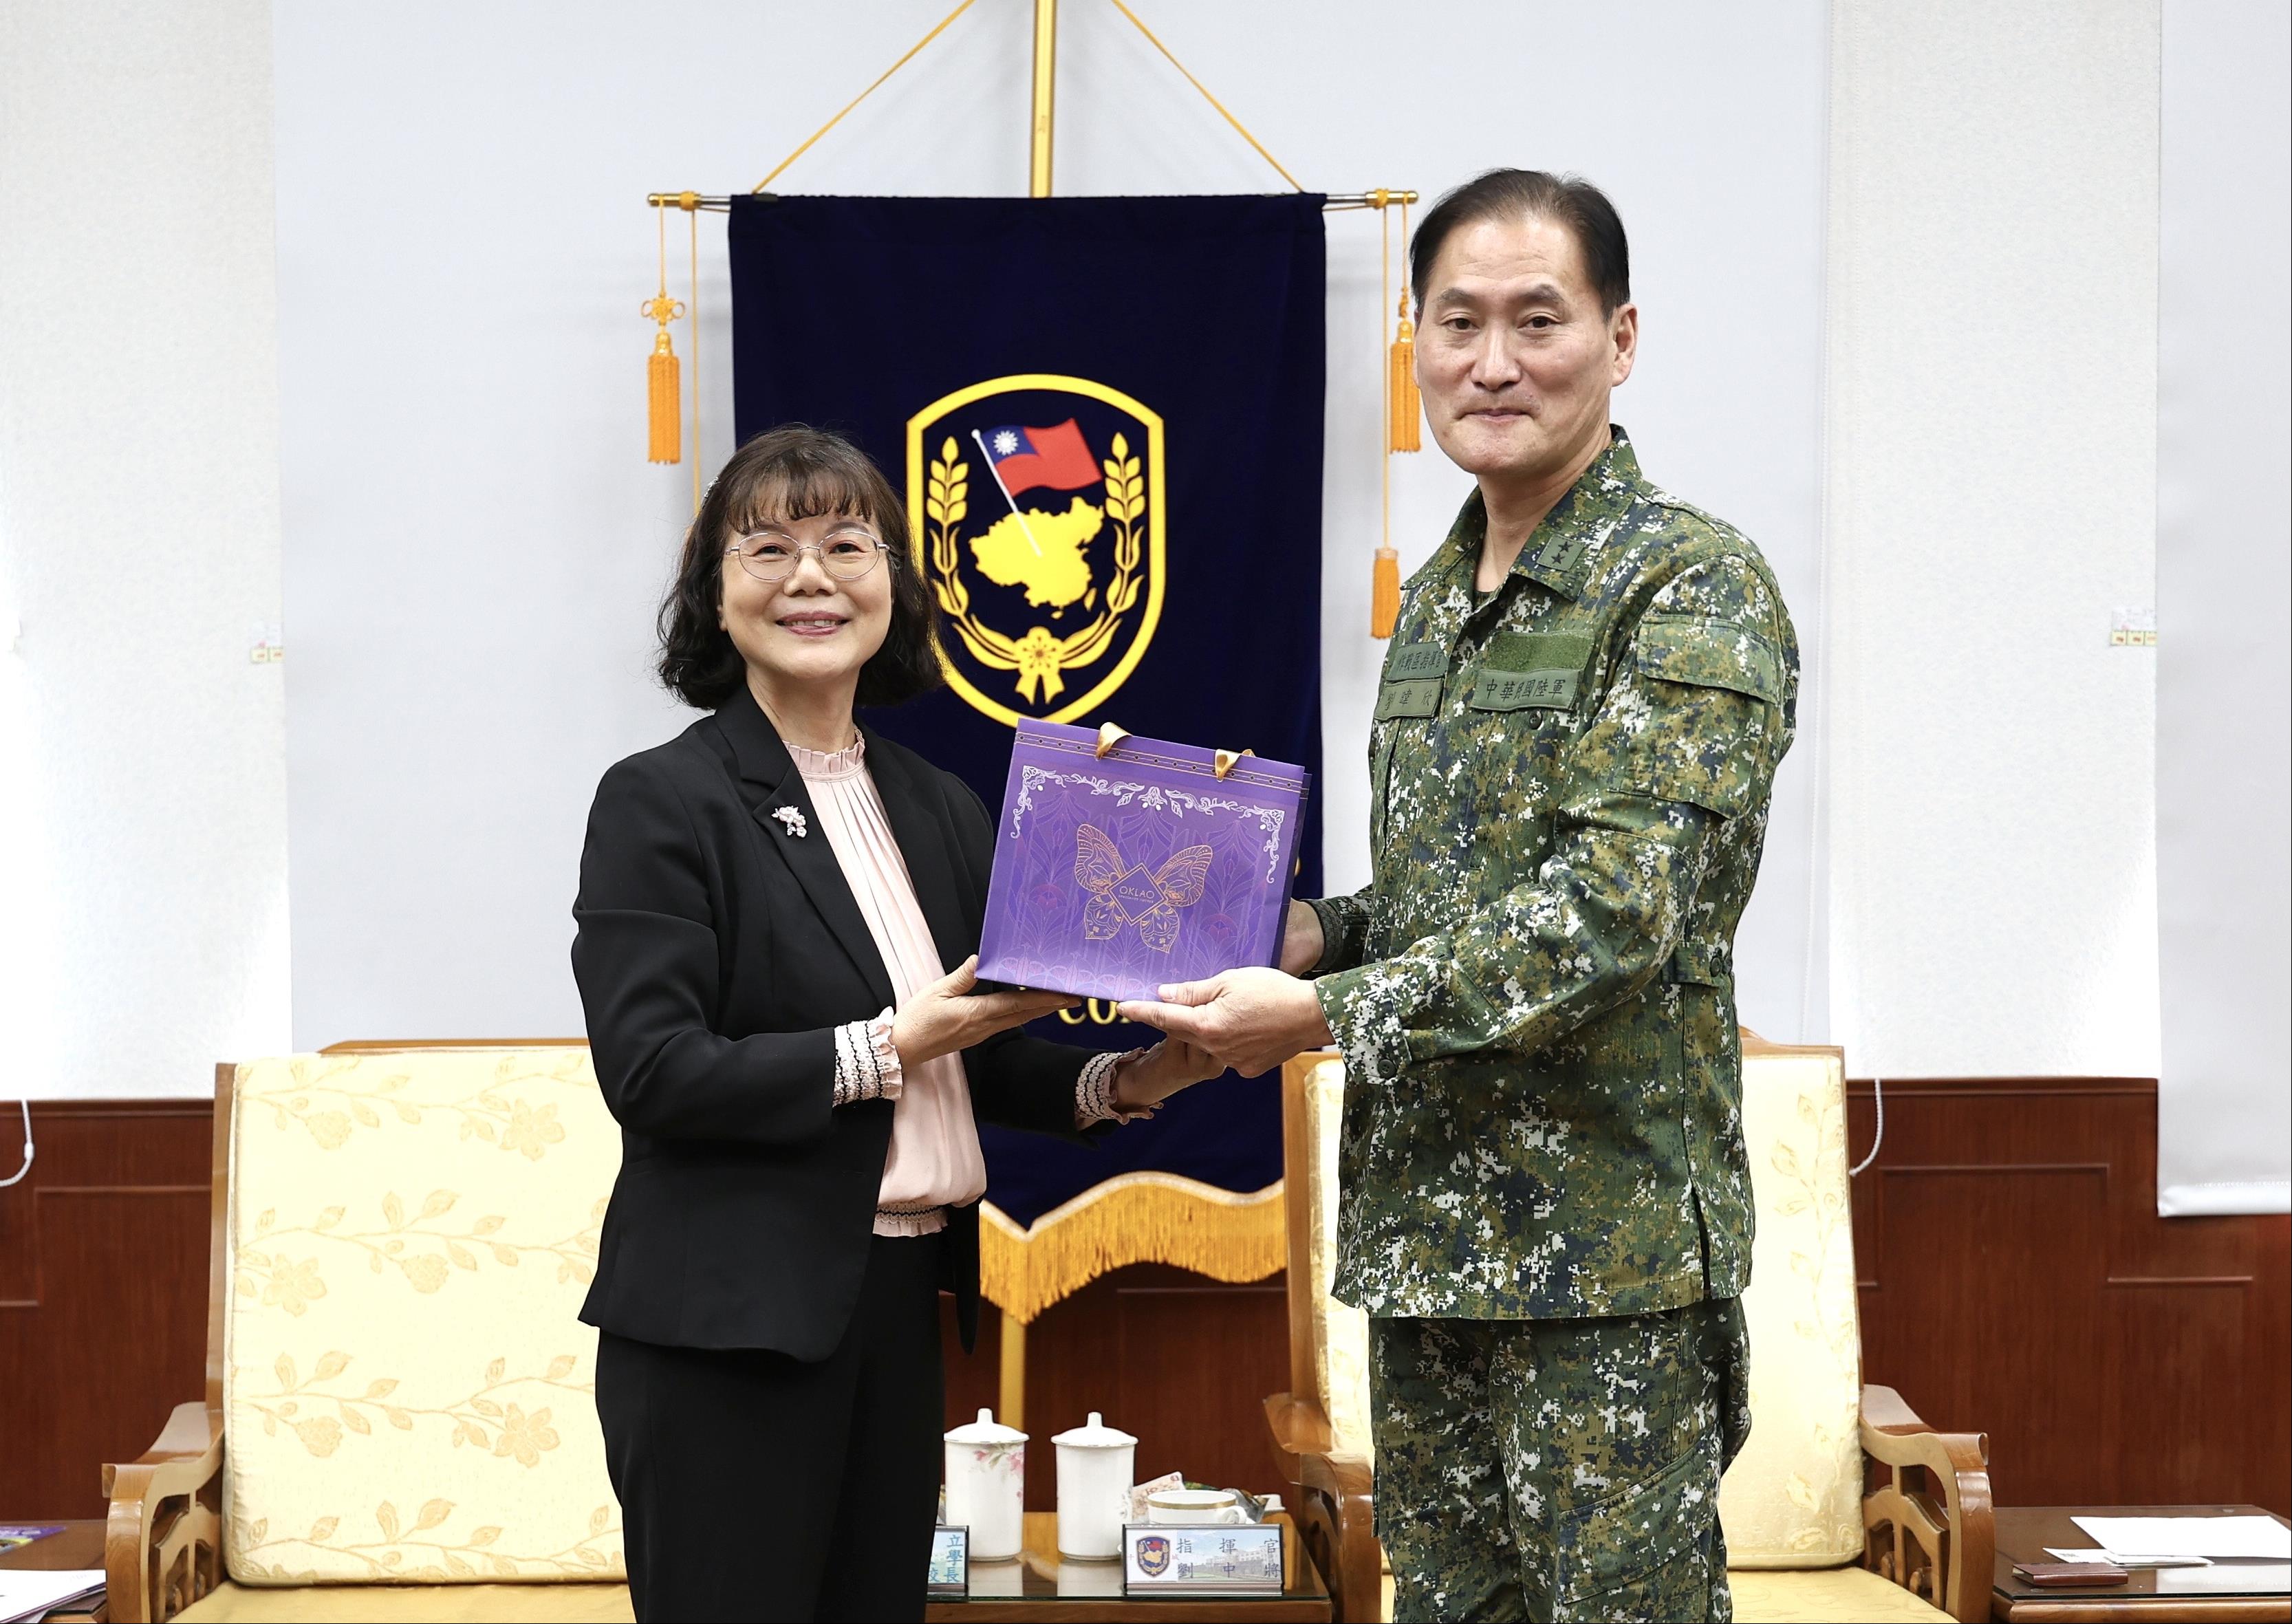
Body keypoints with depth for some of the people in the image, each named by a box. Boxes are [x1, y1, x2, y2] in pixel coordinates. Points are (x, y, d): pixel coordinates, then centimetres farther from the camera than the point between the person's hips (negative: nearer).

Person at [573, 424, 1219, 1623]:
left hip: (898, 1303, 6)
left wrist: (1120, 1084, -1)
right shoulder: (663, 802, -6)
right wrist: (887, 1049, -17)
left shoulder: (942, 810, 13)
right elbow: (650, 1071, -15)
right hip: (730, 1321, -6)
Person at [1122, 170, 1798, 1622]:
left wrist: (1327, 1012, -20)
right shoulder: (1439, 596, 15)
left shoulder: (1695, 588, -11)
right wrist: (1320, 933, 4)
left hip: (1606, 1245, -8)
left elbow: (1612, 908, -20)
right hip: (1425, 1229, 8)